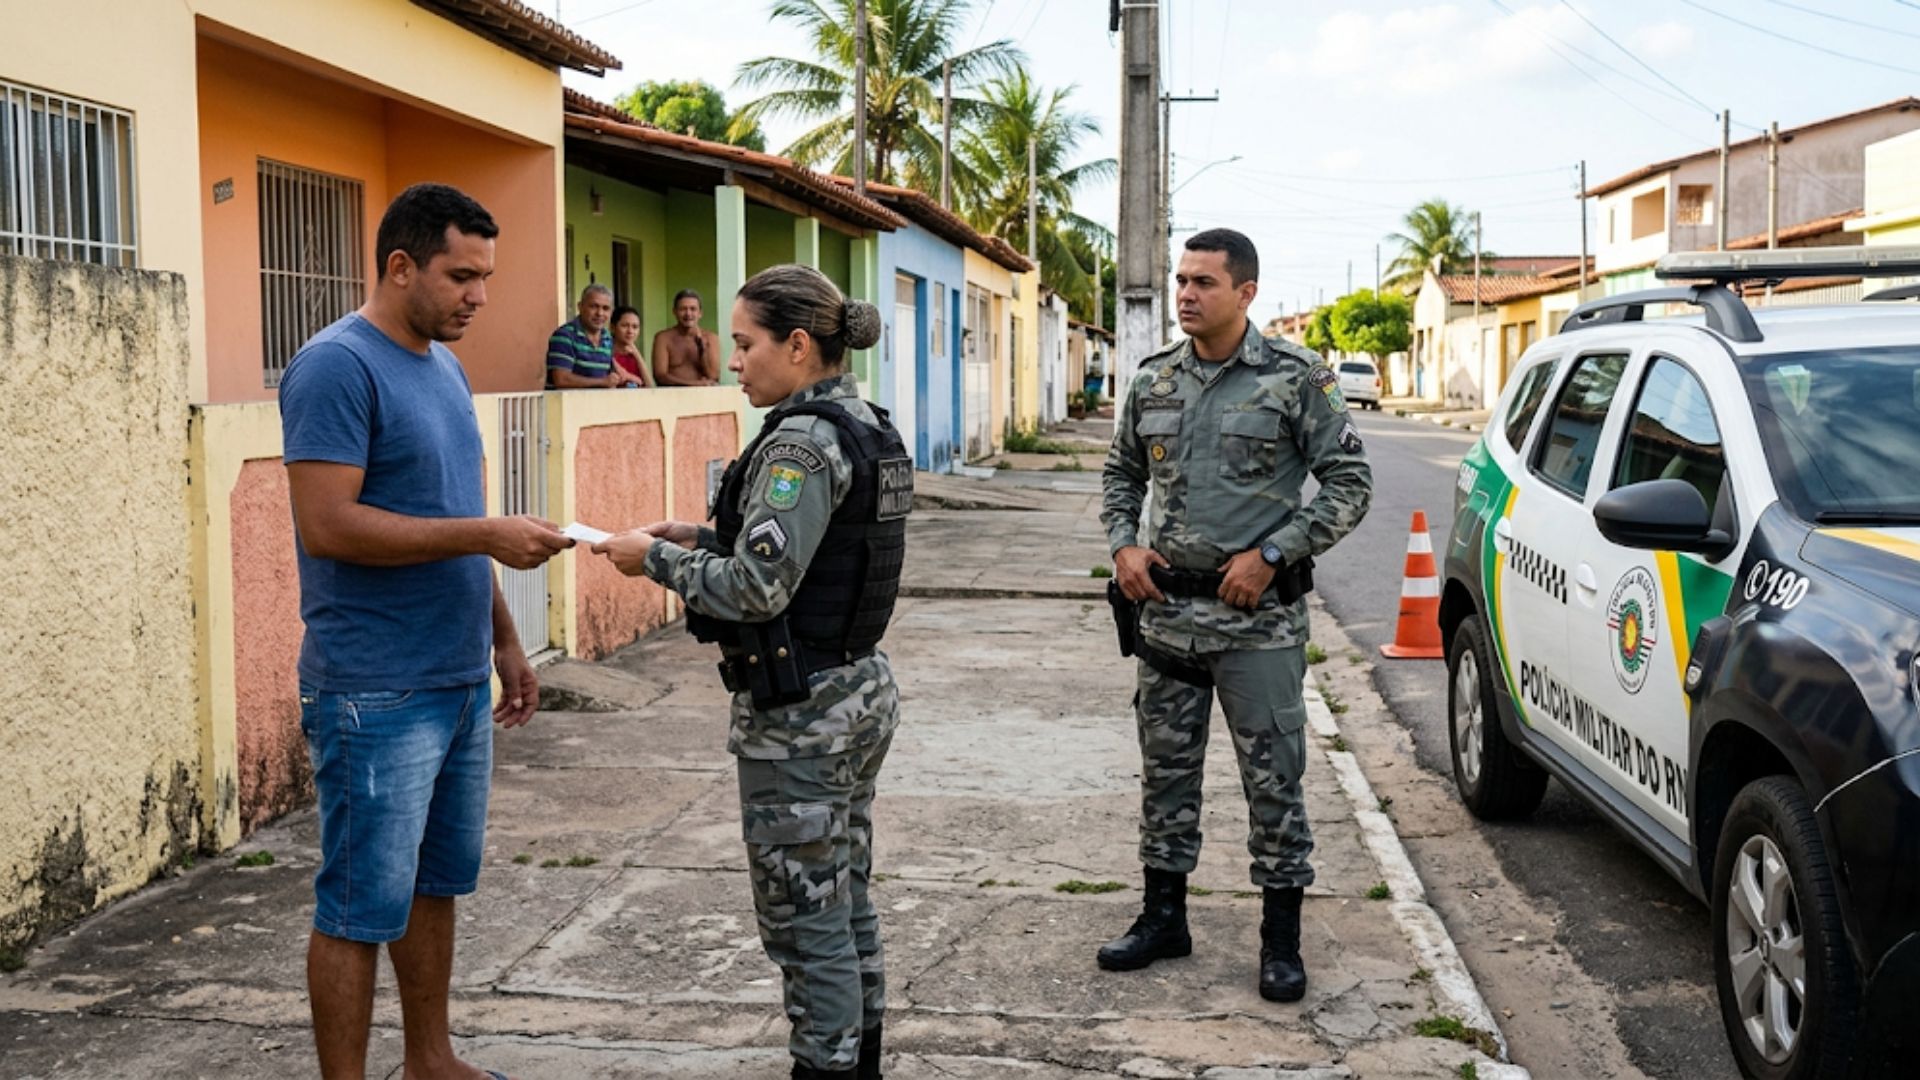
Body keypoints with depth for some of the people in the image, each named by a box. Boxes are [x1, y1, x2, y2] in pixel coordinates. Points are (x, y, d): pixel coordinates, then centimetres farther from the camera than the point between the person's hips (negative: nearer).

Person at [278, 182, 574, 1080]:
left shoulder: (444, 366, 13)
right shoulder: (337, 367, -13)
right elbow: (328, 525, -21)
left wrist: (505, 639, 18)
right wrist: (487, 534, -21)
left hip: (459, 680, 9)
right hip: (376, 695, -8)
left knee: (436, 885, 17)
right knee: (363, 907, 0)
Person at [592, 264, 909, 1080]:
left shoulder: (803, 441, -20)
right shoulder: (867, 427, 9)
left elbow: (757, 590, -23)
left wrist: (655, 558, -10)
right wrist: (703, 538, 9)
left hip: (800, 712, -10)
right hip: (860, 688, 10)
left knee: (805, 915, 3)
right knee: (846, 897, 19)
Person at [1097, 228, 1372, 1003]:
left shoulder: (1295, 379, -7)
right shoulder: (1153, 381, 7)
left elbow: (1350, 483, -6)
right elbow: (1121, 472, 19)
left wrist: (1272, 554, -14)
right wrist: (1123, 544, 2)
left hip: (1258, 617, -5)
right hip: (1167, 611, 5)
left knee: (1274, 779, 2)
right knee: (1166, 771, 13)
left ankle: (1281, 940, 14)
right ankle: (1163, 917, 27)